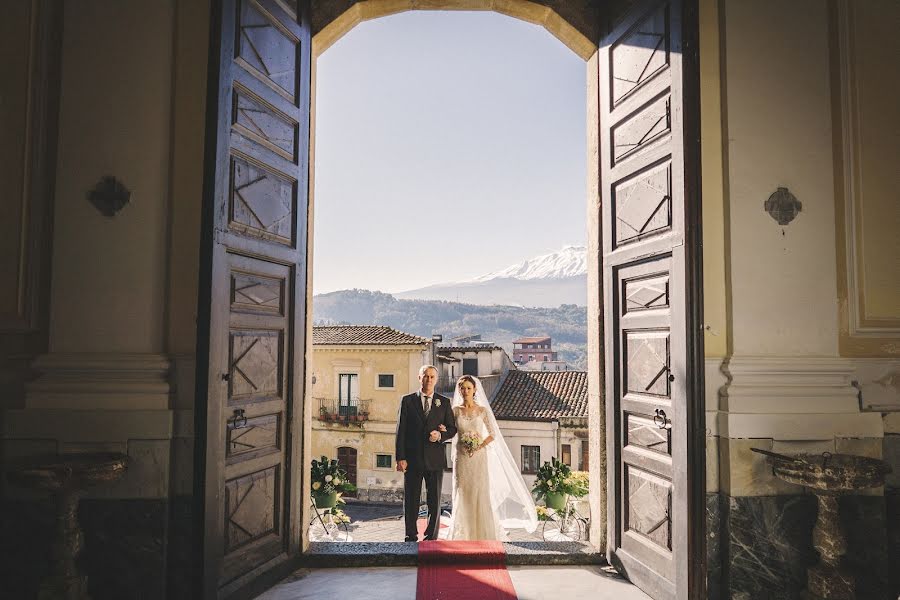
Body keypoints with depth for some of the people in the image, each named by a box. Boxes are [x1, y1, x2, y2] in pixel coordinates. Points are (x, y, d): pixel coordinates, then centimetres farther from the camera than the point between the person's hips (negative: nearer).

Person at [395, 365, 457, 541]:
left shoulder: (444, 402, 7)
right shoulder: (407, 400, 3)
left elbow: (452, 428, 10)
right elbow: (401, 431, -1)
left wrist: (441, 435, -13)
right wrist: (400, 458, -7)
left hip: (435, 459, 1)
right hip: (412, 459, -1)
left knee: (435, 501, 5)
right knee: (410, 500, 6)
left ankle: (432, 537, 16)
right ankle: (411, 537, 17)